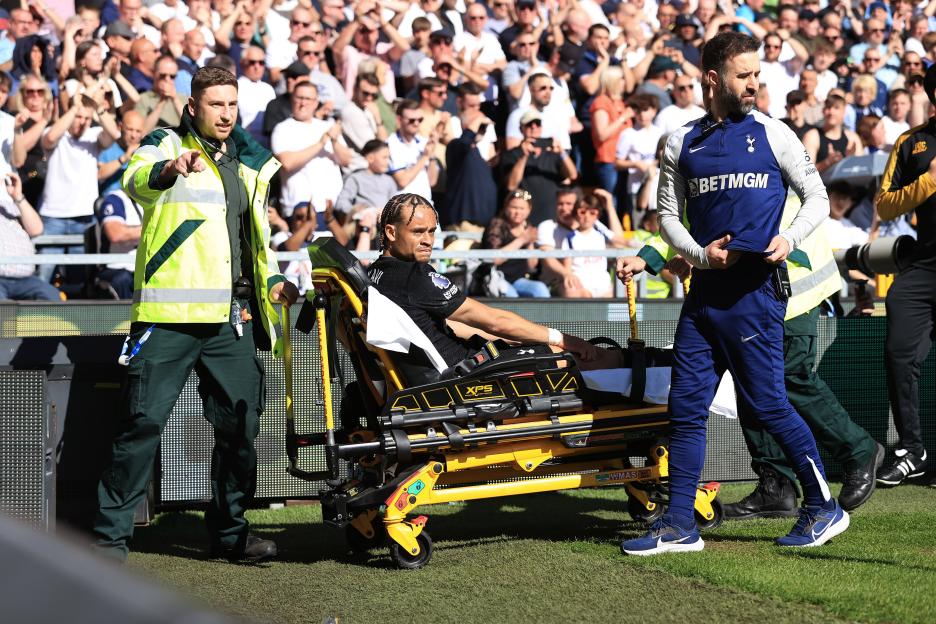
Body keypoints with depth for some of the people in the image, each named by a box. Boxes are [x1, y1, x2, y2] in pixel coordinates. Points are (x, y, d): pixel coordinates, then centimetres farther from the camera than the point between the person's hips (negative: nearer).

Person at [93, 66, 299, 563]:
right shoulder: (166, 146, 1)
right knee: (143, 423, -6)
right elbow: (136, 182, -22)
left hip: (232, 319, 6)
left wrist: (272, 280, 13)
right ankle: (111, 533, 1)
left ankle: (230, 532, 19)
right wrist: (171, 168, -44)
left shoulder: (250, 165, 20)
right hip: (170, 314, -6)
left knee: (240, 427, 6)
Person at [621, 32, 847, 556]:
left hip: (756, 288, -4)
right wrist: (700, 253, -5)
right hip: (705, 290, 4)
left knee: (767, 404, -4)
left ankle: (824, 507, 10)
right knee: (687, 407, 3)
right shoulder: (682, 144, 11)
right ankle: (680, 526, 9)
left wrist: (790, 238, -11)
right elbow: (669, 214, 13)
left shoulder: (772, 134, 4)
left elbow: (817, 197, 8)